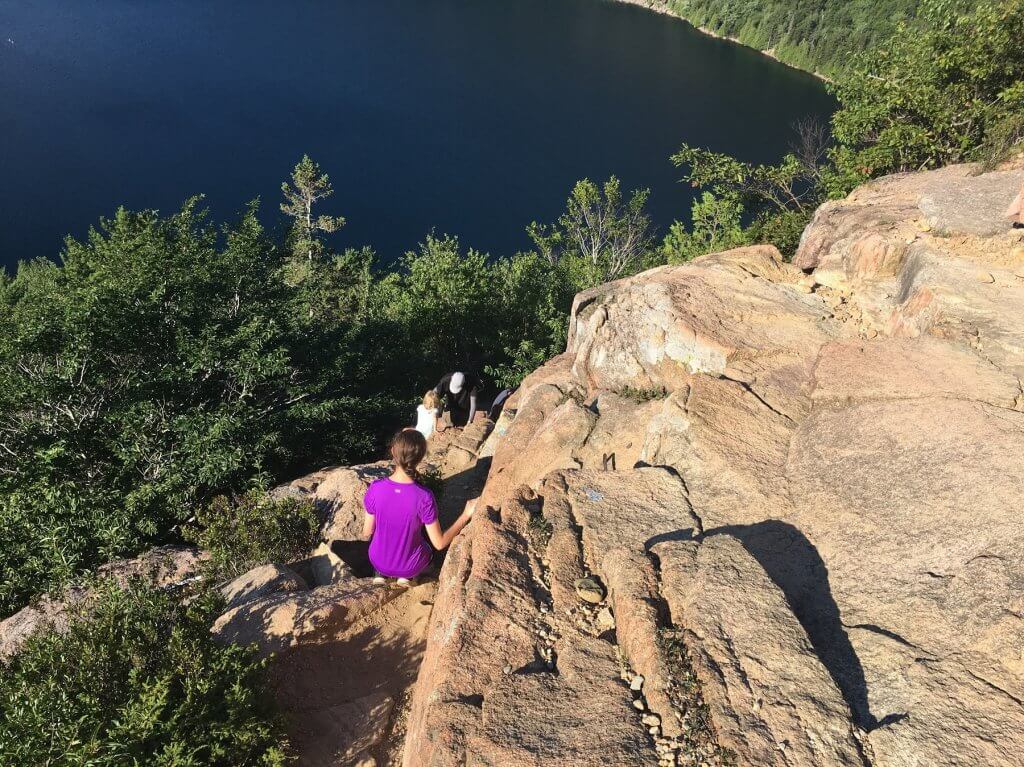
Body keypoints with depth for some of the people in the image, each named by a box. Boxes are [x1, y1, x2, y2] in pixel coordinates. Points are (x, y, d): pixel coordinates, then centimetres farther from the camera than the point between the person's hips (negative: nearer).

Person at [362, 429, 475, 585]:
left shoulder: (375, 489, -24)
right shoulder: (424, 497, -30)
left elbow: (367, 533, -10)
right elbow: (440, 544, -19)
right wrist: (466, 515, -10)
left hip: (379, 561, 2)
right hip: (411, 566, -1)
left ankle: (381, 573, 16)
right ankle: (406, 575, 14)